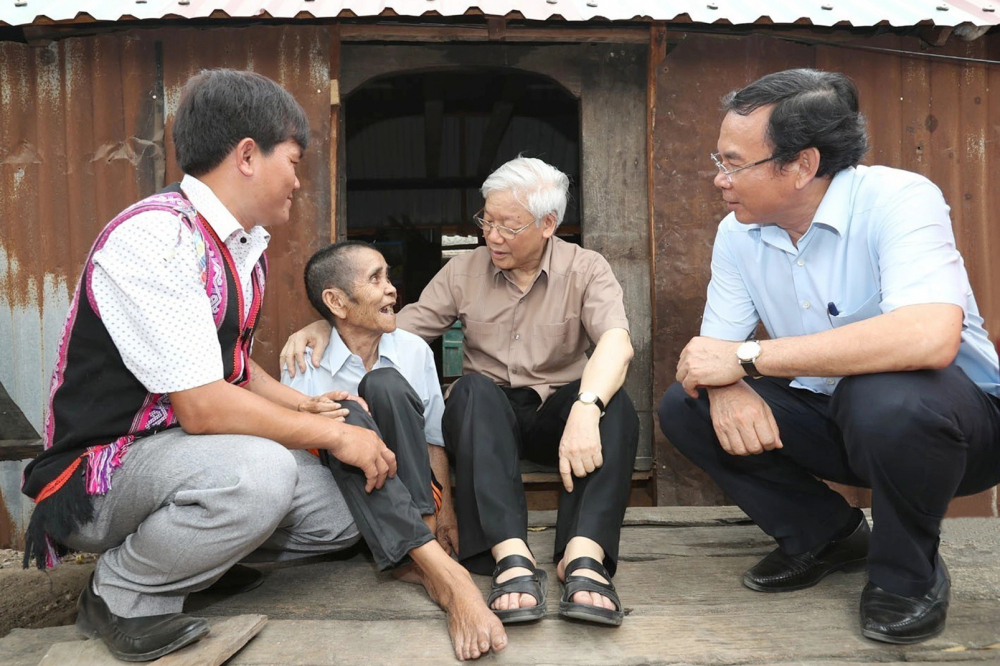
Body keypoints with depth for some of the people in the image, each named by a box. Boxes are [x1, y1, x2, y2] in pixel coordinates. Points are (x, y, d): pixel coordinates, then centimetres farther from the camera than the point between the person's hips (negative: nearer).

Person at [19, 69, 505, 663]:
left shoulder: (247, 246, 6)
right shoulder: (155, 238, -23)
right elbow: (202, 407, -27)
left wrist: (303, 406, 2)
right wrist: (332, 436, -18)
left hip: (187, 449, 9)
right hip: (103, 472, -8)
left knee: (348, 512, 2)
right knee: (256, 472, -36)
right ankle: (123, 594, -11)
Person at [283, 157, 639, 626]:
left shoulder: (585, 270, -2)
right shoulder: (464, 271, 6)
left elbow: (616, 342, -21)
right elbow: (398, 331, 4)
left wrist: (585, 409, -41)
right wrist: (326, 326, -15)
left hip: (556, 412, 0)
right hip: (485, 414, 1)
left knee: (612, 401, -32)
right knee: (474, 388, -34)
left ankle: (583, 557, -45)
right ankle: (511, 557, -45)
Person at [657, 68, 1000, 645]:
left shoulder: (898, 200, -23)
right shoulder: (738, 234, -4)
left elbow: (930, 337, -40)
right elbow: (716, 346, -2)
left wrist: (746, 356, -36)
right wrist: (726, 387, -29)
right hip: (831, 418, 6)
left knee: (887, 396, -39)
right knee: (684, 408, -9)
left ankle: (909, 572, -7)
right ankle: (826, 536, 10)